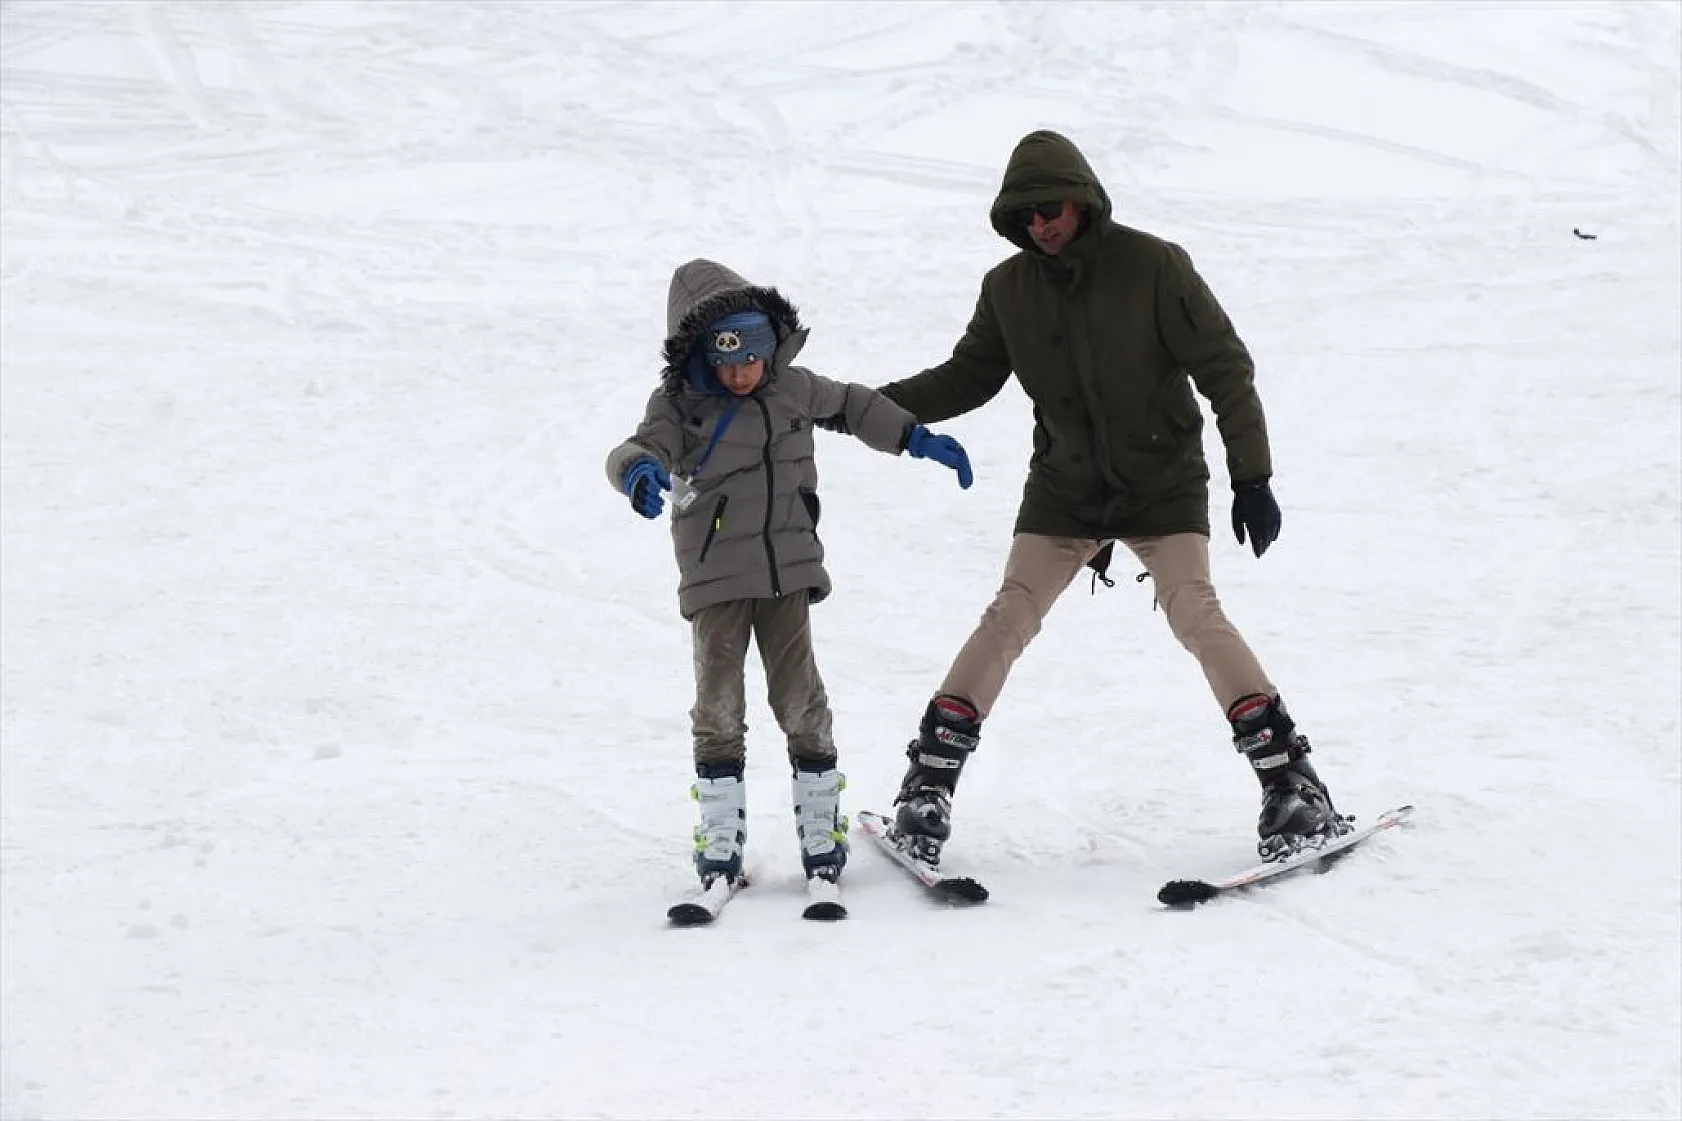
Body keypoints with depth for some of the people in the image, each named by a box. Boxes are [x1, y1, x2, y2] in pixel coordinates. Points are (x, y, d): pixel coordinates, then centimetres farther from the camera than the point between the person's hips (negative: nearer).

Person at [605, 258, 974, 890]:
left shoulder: (792, 387, 5)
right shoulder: (679, 403, -6)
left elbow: (851, 405, 23)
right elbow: (644, 444, -23)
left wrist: (917, 440, 22)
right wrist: (639, 468, -47)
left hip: (788, 569, 2)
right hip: (715, 575, -2)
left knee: (799, 696, 1)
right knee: (719, 702, -2)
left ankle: (821, 830, 12)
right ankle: (720, 841, 8)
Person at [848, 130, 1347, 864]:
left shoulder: (1153, 267, -12)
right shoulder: (1008, 288, 0)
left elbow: (1225, 368, -9)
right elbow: (969, 376, 11)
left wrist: (1251, 473, -13)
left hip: (1163, 482, -3)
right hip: (1063, 489, 3)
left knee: (1196, 615, -16)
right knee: (1007, 618, -7)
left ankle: (1290, 781, -10)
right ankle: (929, 780, -1)